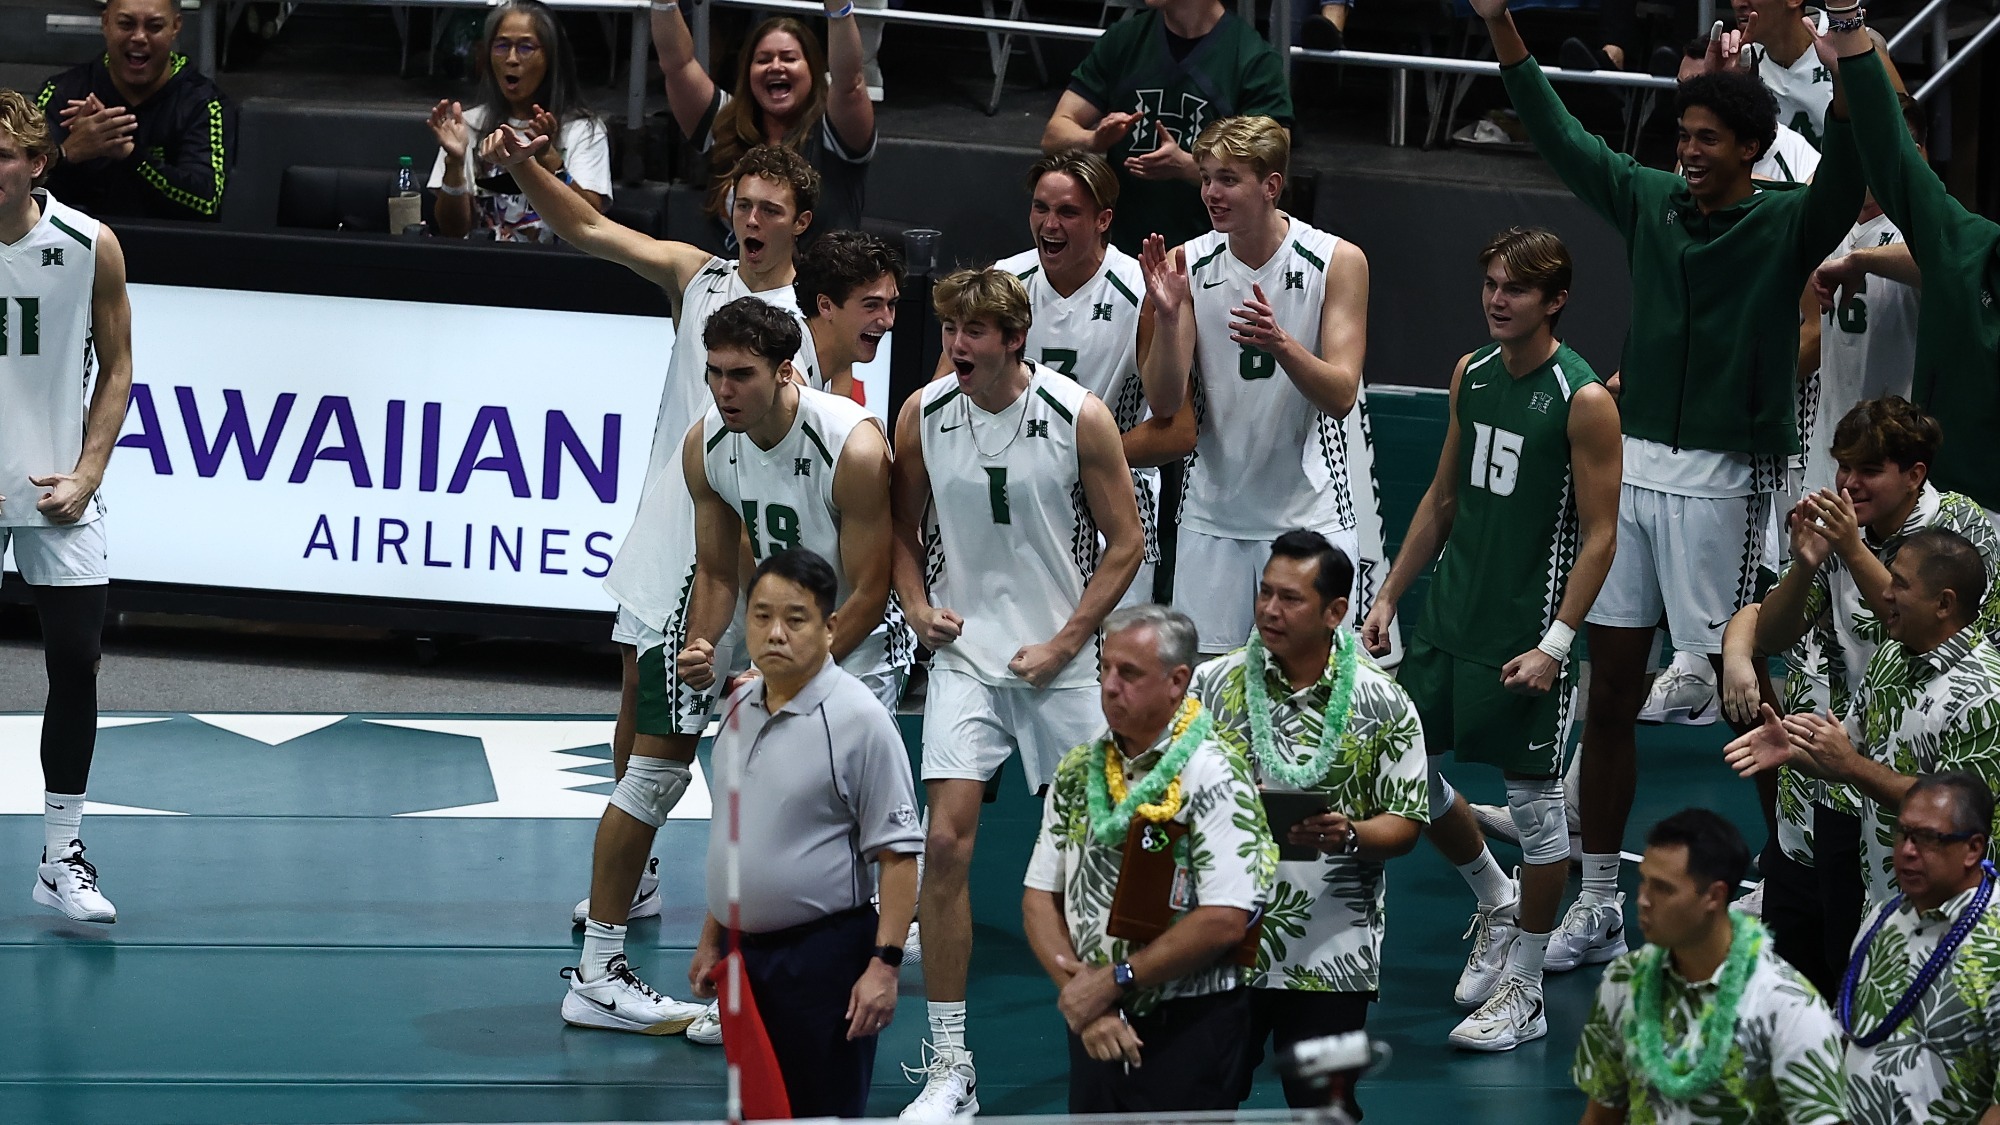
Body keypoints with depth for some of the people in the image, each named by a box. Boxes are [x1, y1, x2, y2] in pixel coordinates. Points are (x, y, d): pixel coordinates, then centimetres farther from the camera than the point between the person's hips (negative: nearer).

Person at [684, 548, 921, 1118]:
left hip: (822, 957, -7)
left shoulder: (858, 718, -15)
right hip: (743, 953, 7)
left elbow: (898, 852, -16)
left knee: (822, 1111, -3)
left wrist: (884, 964, -20)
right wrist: (711, 939, 19)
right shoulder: (740, 705, 8)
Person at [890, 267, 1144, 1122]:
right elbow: (902, 528, 12)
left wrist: (1063, 643, -8)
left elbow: (1125, 543, -3)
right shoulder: (921, 416, -3)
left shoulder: (1078, 418, -10)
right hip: (964, 655, 1)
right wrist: (918, 607, -5)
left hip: (1058, 663, -1)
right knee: (946, 844, -11)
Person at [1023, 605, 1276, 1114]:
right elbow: (1039, 898, 5)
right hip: (1096, 1031, 5)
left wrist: (1114, 981, -13)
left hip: (1189, 1031, -5)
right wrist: (1081, 997, -9)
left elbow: (1225, 921, -18)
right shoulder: (1078, 771, 8)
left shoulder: (1214, 776, -11)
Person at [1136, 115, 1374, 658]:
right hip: (1213, 515, 2)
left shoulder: (1339, 262, -6)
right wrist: (1167, 316, -22)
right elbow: (1164, 403, -5)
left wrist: (1281, 345, -31)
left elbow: (1341, 396, -13)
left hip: (1309, 515, -2)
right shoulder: (1187, 264, -1)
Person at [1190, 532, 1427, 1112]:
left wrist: (1349, 835, -20)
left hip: (1329, 955, -1)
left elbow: (1405, 824, 1)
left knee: (1323, 1106, 2)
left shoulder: (1381, 703, -1)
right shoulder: (1214, 683, 2)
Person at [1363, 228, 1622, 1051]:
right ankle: (1496, 905, 35)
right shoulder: (1471, 375, 6)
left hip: (1526, 633, -7)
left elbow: (1600, 534, -14)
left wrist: (1555, 644, -20)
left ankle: (1522, 994, 11)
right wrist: (1389, 596, 12)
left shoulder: (1584, 401, -14)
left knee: (1533, 800, 1)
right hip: (1451, 613, 7)